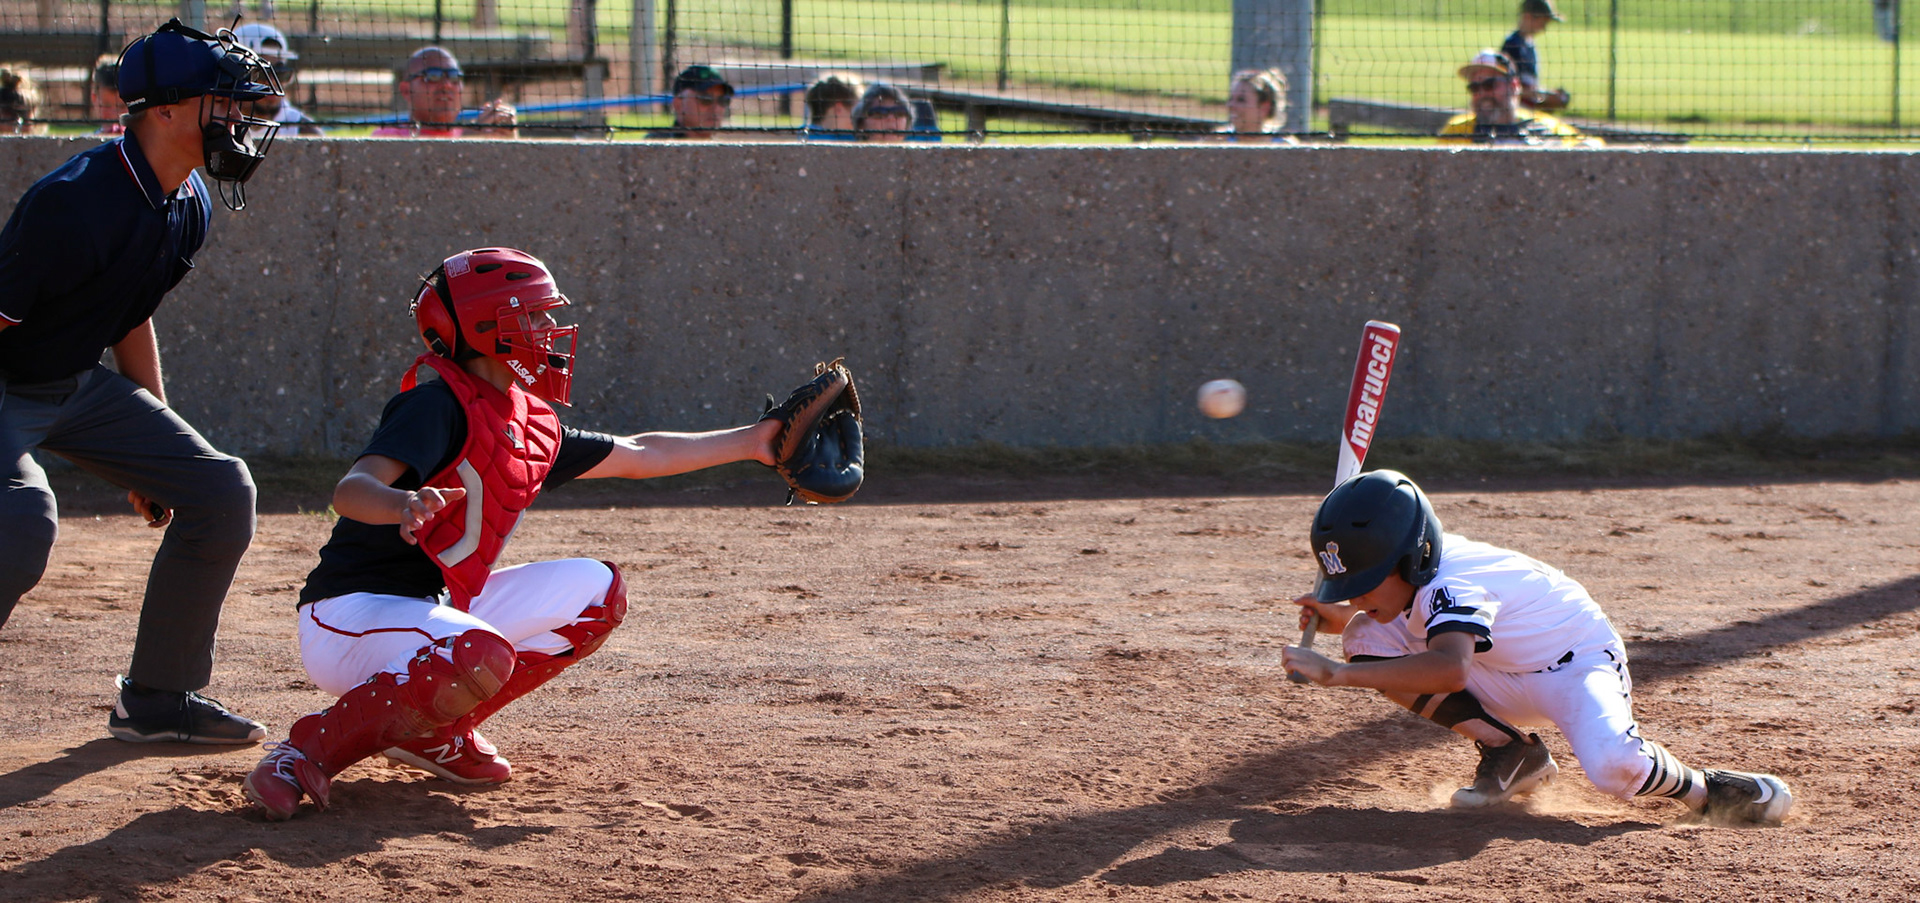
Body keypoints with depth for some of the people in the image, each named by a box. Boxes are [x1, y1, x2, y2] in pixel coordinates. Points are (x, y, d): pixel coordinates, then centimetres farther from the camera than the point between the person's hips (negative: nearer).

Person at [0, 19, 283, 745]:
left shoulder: (189, 207, 1)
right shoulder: (75, 202, -28)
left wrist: (159, 454, 20)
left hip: (82, 386, 9)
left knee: (219, 490, 4)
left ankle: (158, 698, 13)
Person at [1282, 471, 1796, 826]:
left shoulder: (1452, 582, -34)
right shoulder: (1410, 571, -9)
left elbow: (1449, 669, -53)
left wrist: (1339, 675, -56)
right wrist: (1341, 617, -11)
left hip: (1581, 662, -8)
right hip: (1507, 683, 9)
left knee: (1612, 766, -41)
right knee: (1367, 638, -11)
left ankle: (1698, 788, -4)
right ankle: (1508, 752, -1)